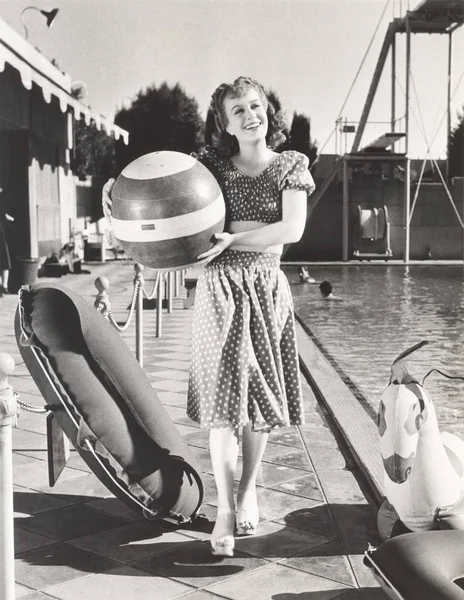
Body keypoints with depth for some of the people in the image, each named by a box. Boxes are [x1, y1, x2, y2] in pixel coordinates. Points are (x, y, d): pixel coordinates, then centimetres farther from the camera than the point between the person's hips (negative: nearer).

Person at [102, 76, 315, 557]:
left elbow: (292, 229, -9)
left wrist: (233, 236, -17)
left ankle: (248, 491, 25)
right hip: (220, 286, 0)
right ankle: (225, 509, -3)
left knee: (260, 391, 6)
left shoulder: (291, 165, 3)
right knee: (223, 391, -7)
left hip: (265, 286, 1)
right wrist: (119, 182, -8)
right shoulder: (212, 162, 5)